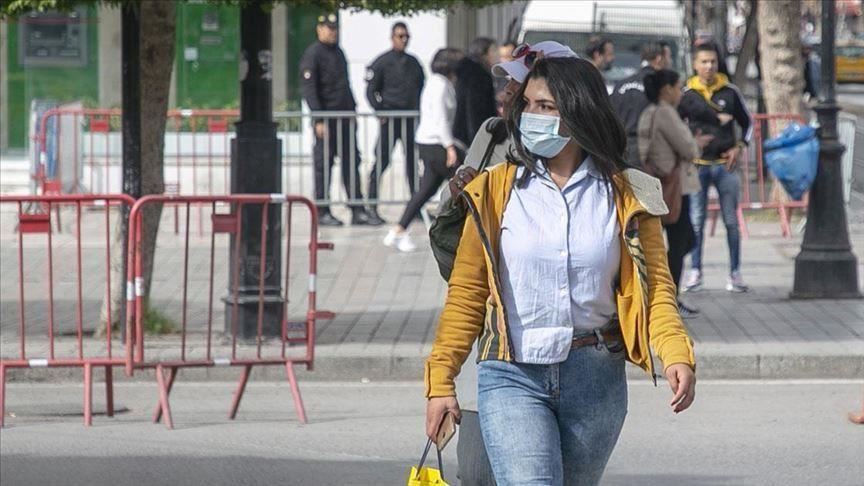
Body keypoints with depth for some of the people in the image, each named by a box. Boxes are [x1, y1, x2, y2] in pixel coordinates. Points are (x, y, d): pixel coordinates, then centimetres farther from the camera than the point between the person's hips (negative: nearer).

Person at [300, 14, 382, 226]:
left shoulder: (338, 53, 17)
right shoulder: (312, 54, -8)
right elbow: (309, 88, -14)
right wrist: (318, 120, -20)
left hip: (345, 119, 8)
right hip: (326, 120, -8)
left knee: (352, 163, 7)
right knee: (323, 164, -2)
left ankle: (357, 211, 9)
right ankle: (322, 212, 3)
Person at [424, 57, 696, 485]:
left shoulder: (624, 196, 3)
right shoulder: (496, 190, 2)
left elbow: (654, 286, -1)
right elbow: (466, 292, 4)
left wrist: (676, 355, -19)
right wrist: (441, 378, -1)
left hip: (595, 380, 2)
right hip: (512, 375, -2)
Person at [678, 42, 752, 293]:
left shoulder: (730, 92, 4)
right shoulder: (687, 95, 2)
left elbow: (747, 122, 14)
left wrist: (739, 147, 1)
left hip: (725, 164, 1)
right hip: (697, 165, 0)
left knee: (731, 222, 2)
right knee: (696, 222, 1)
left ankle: (735, 272, 7)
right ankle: (695, 272, 8)